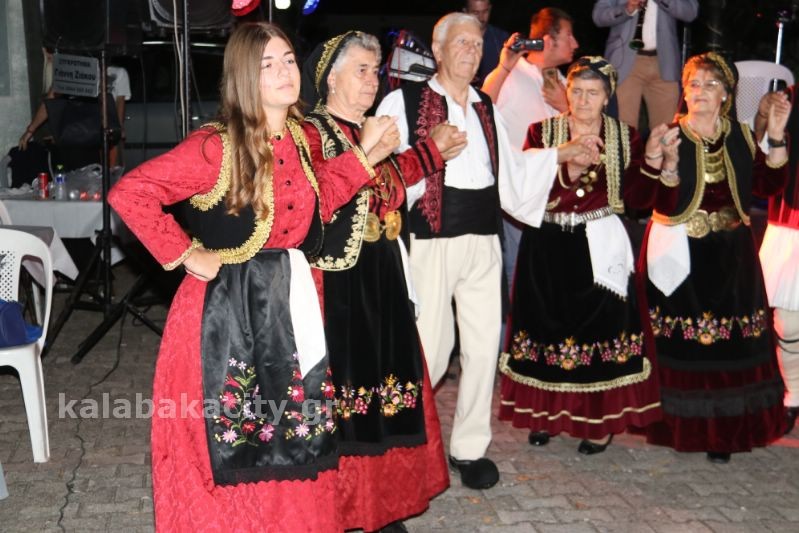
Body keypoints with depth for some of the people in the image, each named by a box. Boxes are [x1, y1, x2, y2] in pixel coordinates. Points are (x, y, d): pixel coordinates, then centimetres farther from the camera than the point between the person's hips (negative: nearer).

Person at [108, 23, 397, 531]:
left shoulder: (301, 138, 5)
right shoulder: (216, 147, -16)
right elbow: (129, 193, -18)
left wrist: (363, 154, 8)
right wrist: (185, 255, -15)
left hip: (292, 306, 6)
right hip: (228, 312, -6)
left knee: (294, 442, 14)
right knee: (231, 449, 6)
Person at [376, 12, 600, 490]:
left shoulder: (486, 109, 16)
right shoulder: (405, 102, -3)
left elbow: (508, 166, 21)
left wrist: (561, 153, 18)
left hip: (484, 239, 6)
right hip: (431, 239, -6)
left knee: (484, 347, 8)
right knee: (431, 349, -3)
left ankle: (470, 447, 22)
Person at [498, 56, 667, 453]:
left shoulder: (625, 137, 6)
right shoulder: (541, 133, 5)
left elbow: (639, 196, -2)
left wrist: (652, 160, -16)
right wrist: (566, 168, -22)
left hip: (599, 248, 0)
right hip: (548, 247, 1)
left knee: (601, 325, -3)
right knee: (547, 324, 4)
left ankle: (600, 420, 13)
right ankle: (546, 412, 22)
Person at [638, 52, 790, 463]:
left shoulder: (740, 137, 9)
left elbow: (768, 186, -1)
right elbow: (663, 205, -13)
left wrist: (776, 137, -8)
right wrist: (665, 165, -30)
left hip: (729, 255, 3)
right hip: (679, 254, -3)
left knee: (728, 342, 3)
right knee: (677, 345, 0)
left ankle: (721, 431, 15)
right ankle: (675, 426, 17)